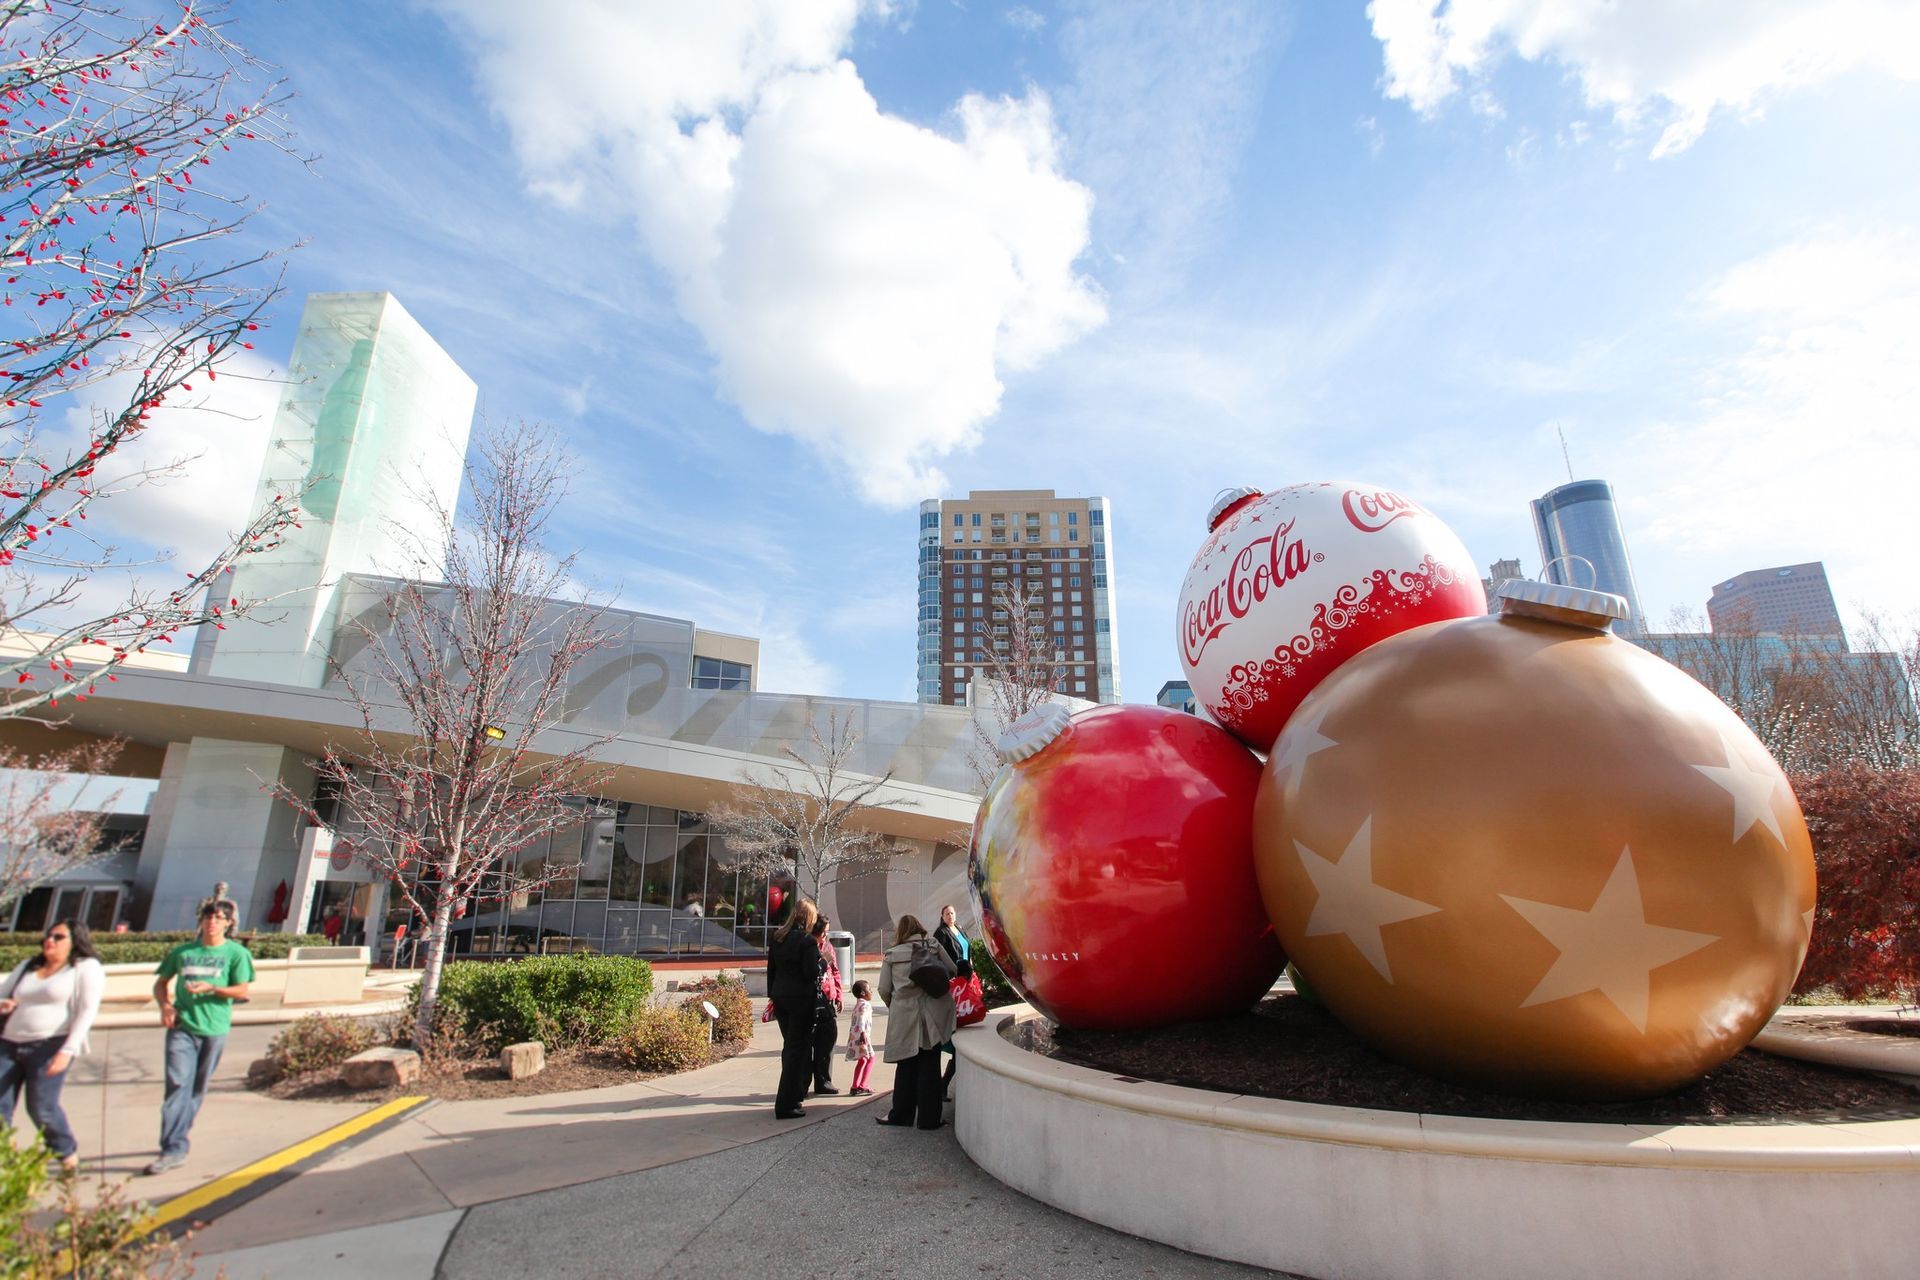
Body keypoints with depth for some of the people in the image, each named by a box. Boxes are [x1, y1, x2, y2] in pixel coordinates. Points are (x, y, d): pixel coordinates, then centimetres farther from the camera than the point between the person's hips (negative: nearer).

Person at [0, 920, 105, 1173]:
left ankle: (68, 1154, 14)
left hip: (50, 1046, -6)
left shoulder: (86, 968, 0)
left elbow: (87, 1011, -8)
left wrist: (67, 1051, -17)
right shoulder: (26, 967, 19)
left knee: (41, 1108, -7)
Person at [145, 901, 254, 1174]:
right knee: (177, 1083, -10)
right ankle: (174, 1149, -9)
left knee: (198, 1088, 9)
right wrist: (164, 1005, -2)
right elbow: (161, 982, 17)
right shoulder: (182, 952, 9)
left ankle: (175, 1142, 25)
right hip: (181, 1026, 1)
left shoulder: (236, 953, 1)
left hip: (214, 1029, -1)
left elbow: (242, 991, -4)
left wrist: (211, 988, -19)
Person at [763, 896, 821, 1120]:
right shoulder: (807, 940, -16)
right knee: (798, 1049, 1)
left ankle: (794, 1092, 29)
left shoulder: (777, 937, 6)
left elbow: (771, 968, 11)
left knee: (789, 1046, 19)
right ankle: (785, 1105, 2)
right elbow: (811, 972, -19)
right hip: (801, 999, -7)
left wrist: (772, 995, 17)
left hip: (780, 998, 7)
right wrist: (821, 960, 0)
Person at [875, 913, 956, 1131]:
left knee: (906, 1066, 12)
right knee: (929, 1066, 6)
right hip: (932, 1015, 0)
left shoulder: (892, 954, 2)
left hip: (903, 1015, 0)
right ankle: (929, 1118, 9)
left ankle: (901, 1115, 18)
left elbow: (884, 989, 2)